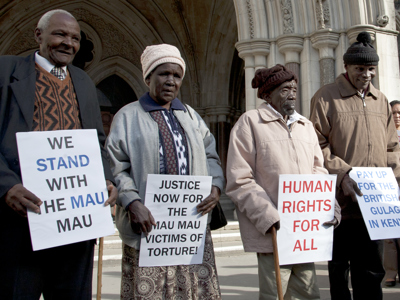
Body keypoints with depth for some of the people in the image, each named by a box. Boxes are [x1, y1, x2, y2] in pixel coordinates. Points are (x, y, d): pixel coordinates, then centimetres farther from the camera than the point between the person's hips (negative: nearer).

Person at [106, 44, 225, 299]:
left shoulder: (191, 116, 19)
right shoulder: (128, 117, 4)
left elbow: (210, 156, 16)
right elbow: (116, 168, -4)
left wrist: (216, 186, -4)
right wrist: (133, 203, -18)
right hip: (148, 225, -4)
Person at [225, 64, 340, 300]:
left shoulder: (306, 125, 17)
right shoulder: (250, 122, -1)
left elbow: (319, 171, 19)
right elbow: (240, 181, -8)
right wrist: (270, 219, -16)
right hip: (273, 232, -5)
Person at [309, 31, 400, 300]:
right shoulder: (326, 97, -2)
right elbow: (317, 147, -7)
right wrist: (342, 174, -18)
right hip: (340, 201, -4)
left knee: (371, 272, 10)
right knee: (339, 270, 7)